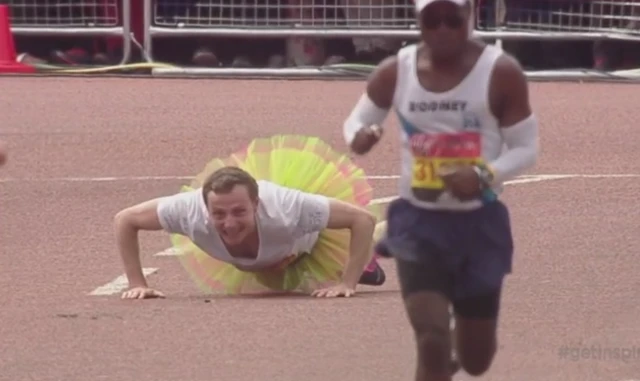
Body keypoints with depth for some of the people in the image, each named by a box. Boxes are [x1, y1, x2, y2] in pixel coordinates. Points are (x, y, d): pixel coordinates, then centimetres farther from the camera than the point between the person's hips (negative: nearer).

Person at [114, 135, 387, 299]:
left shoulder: (287, 209, -50)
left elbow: (364, 217, -42)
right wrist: (137, 284, -33)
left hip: (310, 245, -2)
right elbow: (124, 220, -29)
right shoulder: (192, 211, -44)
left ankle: (362, 262, 55)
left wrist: (347, 284, -45)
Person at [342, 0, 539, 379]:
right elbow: (358, 119, 10)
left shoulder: (502, 72, -11)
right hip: (418, 220, 0)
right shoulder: (395, 72, -4)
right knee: (432, 341, -19)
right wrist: (359, 136, -16)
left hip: (479, 222, 0)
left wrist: (485, 174, -25)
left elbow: (527, 148, -5)